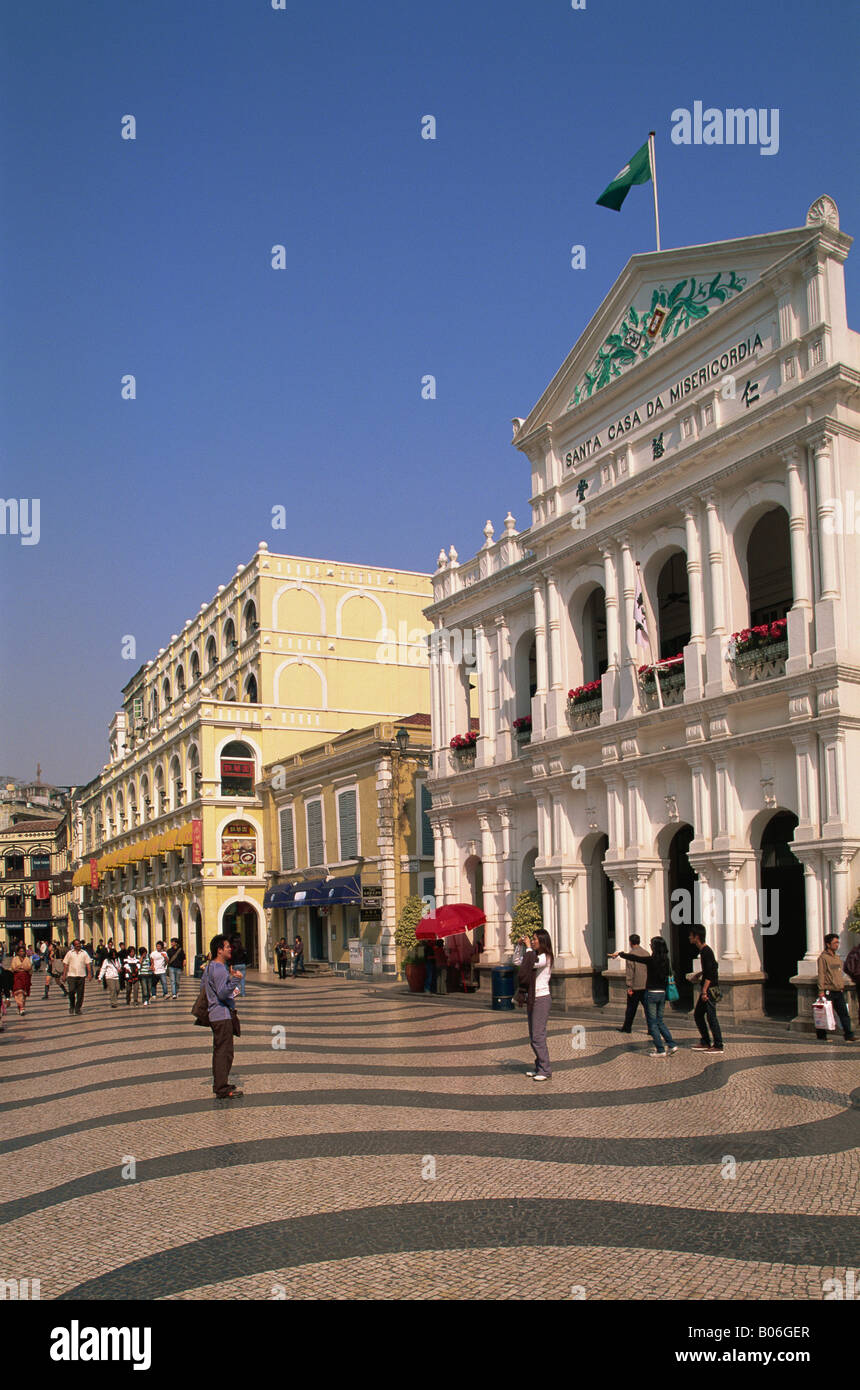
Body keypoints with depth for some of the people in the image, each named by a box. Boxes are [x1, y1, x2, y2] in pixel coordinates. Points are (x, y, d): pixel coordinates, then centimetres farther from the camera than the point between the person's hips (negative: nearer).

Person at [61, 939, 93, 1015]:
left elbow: (88, 963, 5)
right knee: (71, 991, -10)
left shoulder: (84, 953, 9)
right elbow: (65, 964, 7)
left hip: (82, 975, 1)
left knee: (80, 993, 1)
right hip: (71, 975, -1)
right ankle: (72, 1006, 12)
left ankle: (78, 1009, 11)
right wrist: (64, 975, 1)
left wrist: (89, 973, -5)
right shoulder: (69, 953, 8)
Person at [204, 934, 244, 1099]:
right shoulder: (219, 969, -19)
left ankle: (219, 1084, 26)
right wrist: (234, 980, -33)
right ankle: (222, 1090, -5)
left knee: (219, 1051, 17)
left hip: (216, 1015, 11)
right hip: (223, 1015, -11)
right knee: (224, 1051, -7)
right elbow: (222, 994, -26)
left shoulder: (210, 967, 13)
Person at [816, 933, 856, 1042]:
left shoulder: (837, 957, 17)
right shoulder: (823, 957, -6)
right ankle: (821, 1034, 12)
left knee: (844, 1013, 0)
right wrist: (821, 990, -15)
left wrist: (843, 986, 17)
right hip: (828, 991, -7)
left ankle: (849, 1035, 1)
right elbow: (821, 974, -11)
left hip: (839, 991, 7)